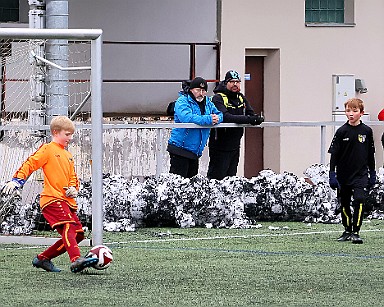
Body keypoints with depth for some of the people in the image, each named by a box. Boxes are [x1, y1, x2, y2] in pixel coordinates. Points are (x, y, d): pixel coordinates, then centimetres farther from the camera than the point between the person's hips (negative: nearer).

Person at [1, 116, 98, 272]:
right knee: (68, 226, -29)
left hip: (67, 201, 9)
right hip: (52, 199, -9)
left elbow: (73, 177, 30)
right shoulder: (48, 149, 0)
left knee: (78, 234, 7)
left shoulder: (68, 155, 25)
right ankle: (76, 260, -46)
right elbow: (29, 164, -7)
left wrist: (73, 188, 7)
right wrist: (16, 180, -21)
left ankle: (43, 258, 17)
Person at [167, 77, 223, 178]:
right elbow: (186, 117, -27)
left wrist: (216, 118, -16)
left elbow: (219, 114, 11)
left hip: (196, 150, 8)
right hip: (180, 149, -8)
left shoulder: (207, 102, 13)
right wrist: (208, 119, -27)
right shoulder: (182, 101, -10)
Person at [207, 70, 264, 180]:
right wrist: (248, 119, -33)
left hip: (235, 146, 7)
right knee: (217, 176, -7)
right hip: (220, 146, -7)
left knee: (231, 177, 12)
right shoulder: (218, 98, -12)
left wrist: (256, 118, -18)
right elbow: (225, 117, -27)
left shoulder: (241, 98, 12)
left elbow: (251, 115, 8)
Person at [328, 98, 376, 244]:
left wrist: (372, 174, 12)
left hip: (361, 173, -1)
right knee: (344, 204, 10)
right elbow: (334, 154, -3)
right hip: (343, 175, 1)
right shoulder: (342, 131, -4)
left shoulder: (366, 131, 1)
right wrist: (332, 175, -8)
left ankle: (356, 233, -14)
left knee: (359, 200, -17)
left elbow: (371, 154, 10)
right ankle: (347, 231, 27)